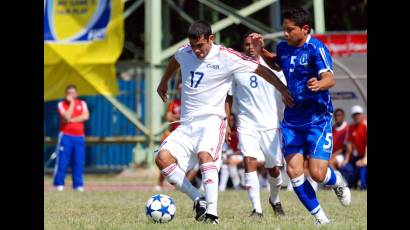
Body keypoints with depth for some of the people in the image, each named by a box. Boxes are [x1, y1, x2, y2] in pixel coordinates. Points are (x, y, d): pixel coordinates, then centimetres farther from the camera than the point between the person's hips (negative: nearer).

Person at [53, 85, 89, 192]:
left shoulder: (82, 103, 10)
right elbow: (66, 117, -16)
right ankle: (59, 184, -1)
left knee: (79, 162, 2)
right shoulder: (62, 104, 0)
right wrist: (71, 103, -11)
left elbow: (86, 116, -7)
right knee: (62, 161, -6)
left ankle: (78, 184, 6)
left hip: (79, 137, 3)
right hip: (66, 136, -3)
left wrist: (72, 120, -12)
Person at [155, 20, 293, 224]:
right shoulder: (184, 53, 6)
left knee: (204, 155, -34)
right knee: (162, 157, -16)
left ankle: (212, 213, -35)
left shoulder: (226, 57, -9)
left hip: (212, 119, -5)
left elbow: (260, 69, -2)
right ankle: (198, 200, -7)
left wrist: (284, 90, -2)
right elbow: (174, 62, 32)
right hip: (187, 123, 6)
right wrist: (163, 83, 47)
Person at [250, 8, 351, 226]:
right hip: (291, 119, 6)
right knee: (293, 171, -7)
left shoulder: (316, 48, -16)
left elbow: (330, 79, -29)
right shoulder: (283, 47, 5)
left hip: (318, 119, -6)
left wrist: (320, 84, -52)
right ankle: (320, 217, 6)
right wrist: (261, 51, 12)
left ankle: (337, 181, 27)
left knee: (317, 174, -11)